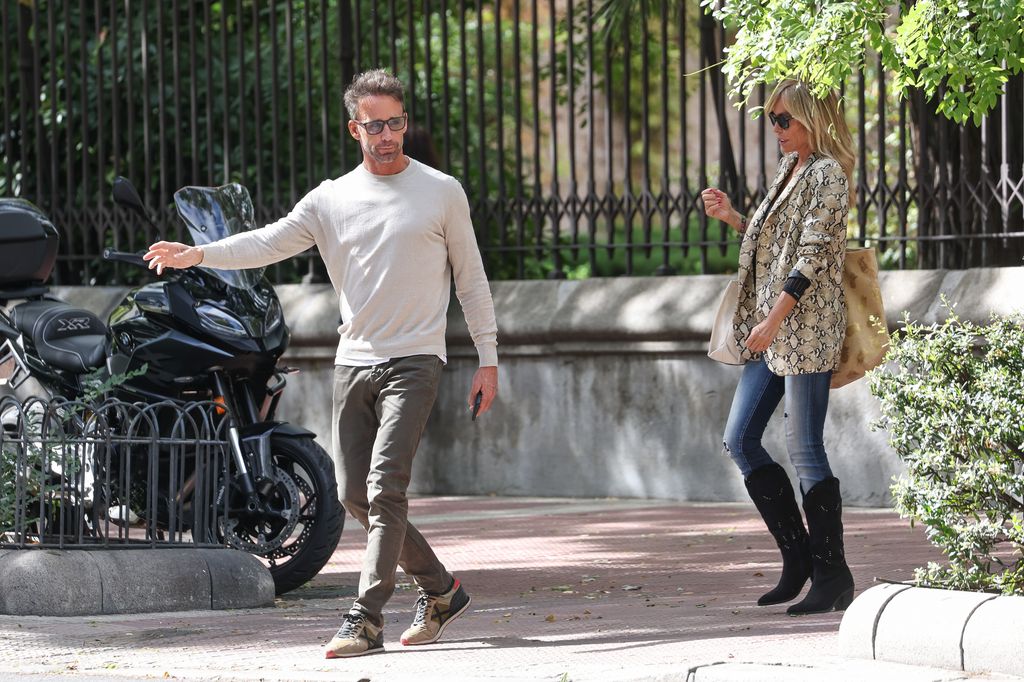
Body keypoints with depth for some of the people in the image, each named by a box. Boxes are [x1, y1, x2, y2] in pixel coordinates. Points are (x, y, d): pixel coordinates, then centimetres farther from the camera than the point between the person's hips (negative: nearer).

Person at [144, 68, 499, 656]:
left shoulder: (443, 193, 3)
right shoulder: (332, 199, 8)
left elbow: (471, 279, 7)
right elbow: (271, 241, -3)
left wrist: (489, 359, 4)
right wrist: (198, 254, -20)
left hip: (414, 362, -4)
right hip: (354, 363, 4)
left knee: (385, 486, -17)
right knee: (356, 494, 6)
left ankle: (368, 618, -17)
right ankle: (441, 590, 22)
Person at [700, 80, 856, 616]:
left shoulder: (826, 175, -11)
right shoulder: (791, 168, 16)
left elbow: (812, 258, -18)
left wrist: (773, 321, -20)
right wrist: (732, 218, 10)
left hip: (806, 329, -10)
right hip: (770, 331, 10)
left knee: (805, 451, -7)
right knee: (740, 440, 8)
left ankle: (832, 576, 1)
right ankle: (798, 557, 15)